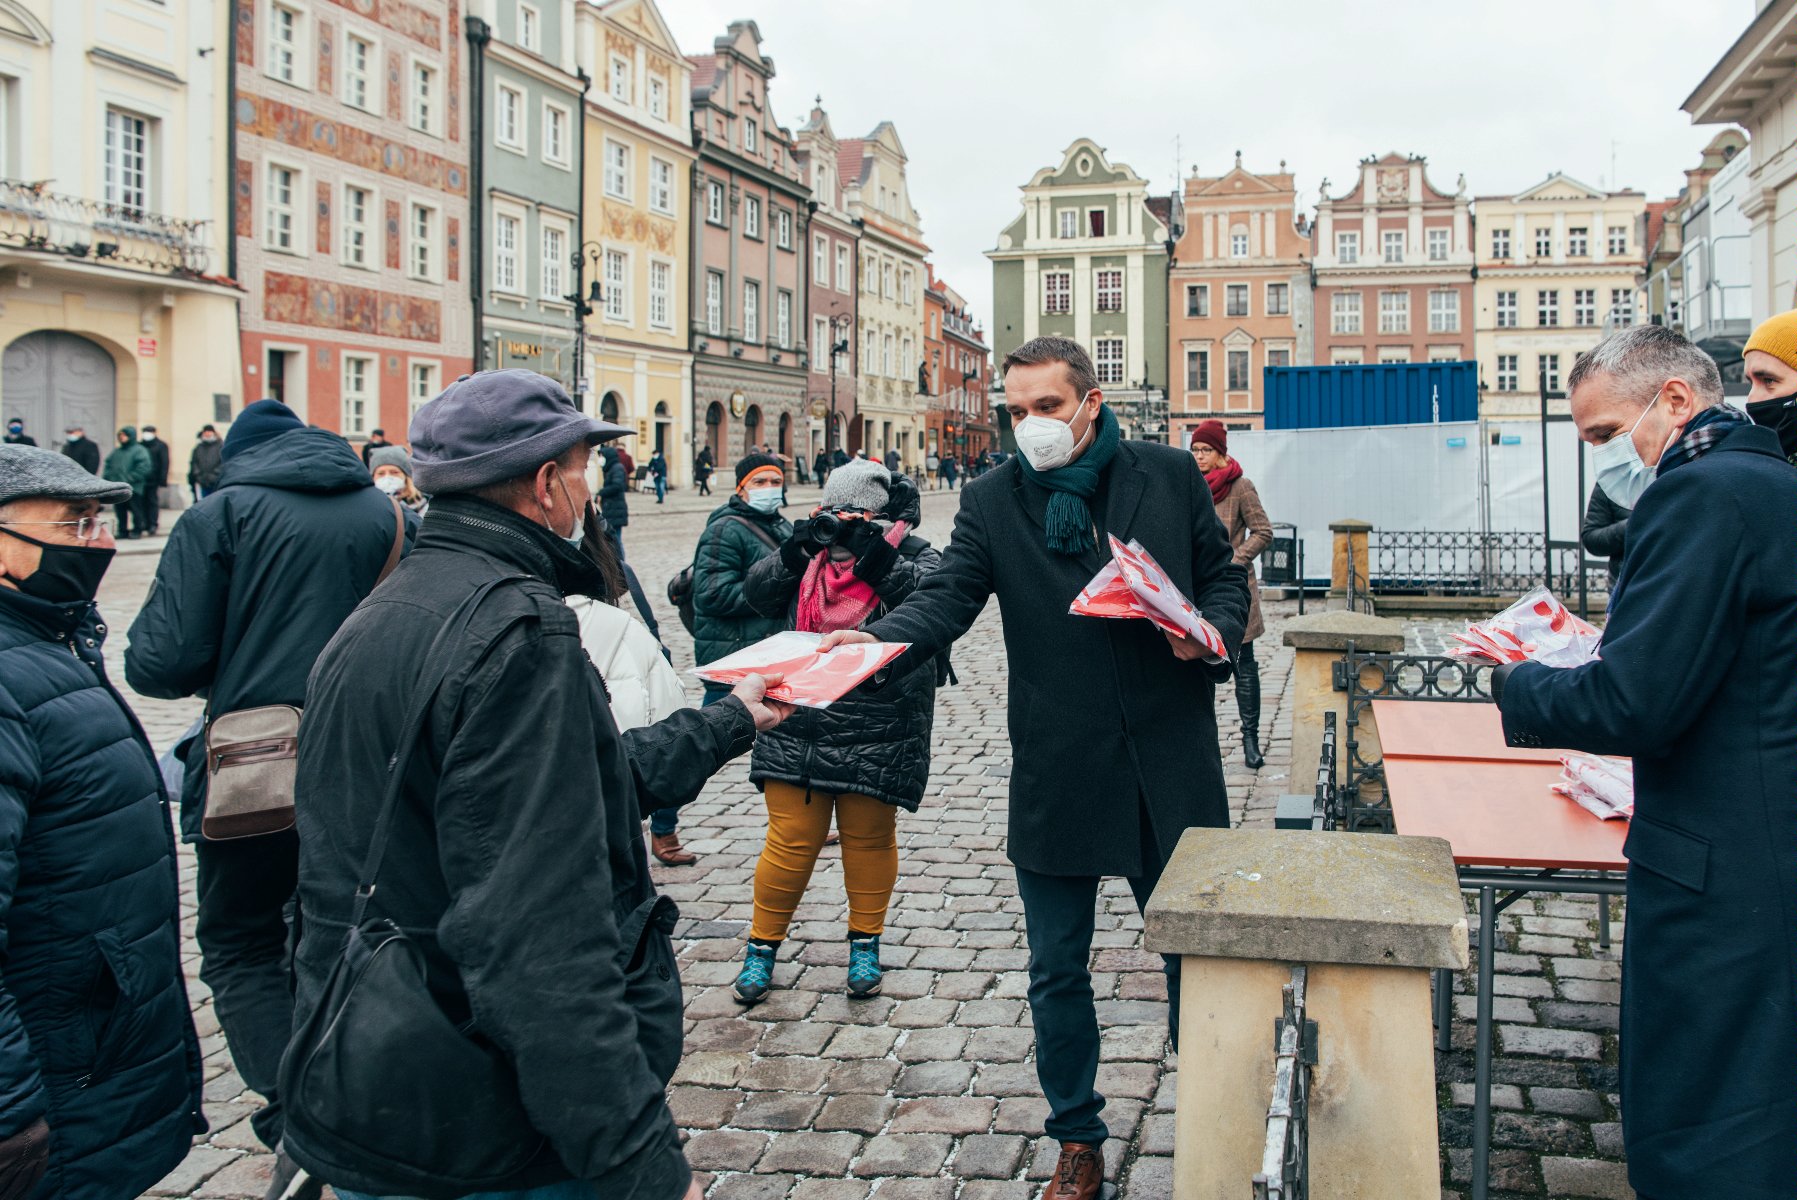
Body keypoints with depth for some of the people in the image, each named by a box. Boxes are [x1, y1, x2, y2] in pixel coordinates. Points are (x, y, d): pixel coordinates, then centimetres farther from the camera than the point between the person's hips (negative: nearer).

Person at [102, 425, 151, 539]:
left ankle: (137, 530, 7)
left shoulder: (139, 451, -3)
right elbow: (108, 465, 18)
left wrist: (128, 479, -17)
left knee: (135, 510, -1)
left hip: (133, 488, -6)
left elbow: (143, 469, -12)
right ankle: (122, 530, 16)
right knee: (120, 510, 8)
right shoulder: (116, 451, 17)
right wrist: (106, 478, 0)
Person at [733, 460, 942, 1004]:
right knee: (790, 841, 4)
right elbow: (758, 591, 1)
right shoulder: (810, 552, 9)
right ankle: (761, 948, 20)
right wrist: (792, 554, -15)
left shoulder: (913, 557, 0)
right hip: (798, 730, 2)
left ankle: (865, 945, 29)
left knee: (870, 840, 10)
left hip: (876, 738, -2)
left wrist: (883, 561, -27)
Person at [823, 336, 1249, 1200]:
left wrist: (1214, 631, -10)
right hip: (1057, 779, 0)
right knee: (1057, 971, 10)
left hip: (1169, 768, 0)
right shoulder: (992, 500, 0)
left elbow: (1222, 572, 11)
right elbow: (948, 595, -12)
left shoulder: (1170, 475, 1)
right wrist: (880, 641, -31)